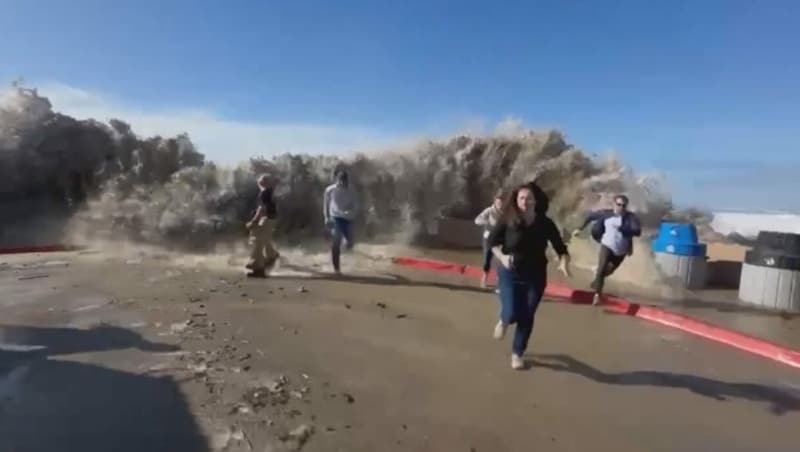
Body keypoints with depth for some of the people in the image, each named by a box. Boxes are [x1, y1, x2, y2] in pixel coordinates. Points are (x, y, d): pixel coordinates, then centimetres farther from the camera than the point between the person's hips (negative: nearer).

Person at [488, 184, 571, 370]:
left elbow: (560, 247, -5)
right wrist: (501, 257, -18)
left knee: (527, 318, 7)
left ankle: (517, 354, 29)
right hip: (510, 274, -1)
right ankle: (503, 320, 29)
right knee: (512, 313, -12)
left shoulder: (545, 222, -9)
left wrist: (564, 262, -25)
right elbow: (492, 241, -1)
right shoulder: (507, 219, -12)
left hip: (536, 276, 2)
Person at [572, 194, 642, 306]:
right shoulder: (606, 214, -9)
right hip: (607, 246, -1)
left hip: (621, 251, 1)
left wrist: (622, 228, -38)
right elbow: (591, 216, 5)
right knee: (601, 269, -18)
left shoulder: (631, 217, -13)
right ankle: (597, 293, -10)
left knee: (608, 271, 20)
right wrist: (580, 228, 7)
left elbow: (638, 231, -25)